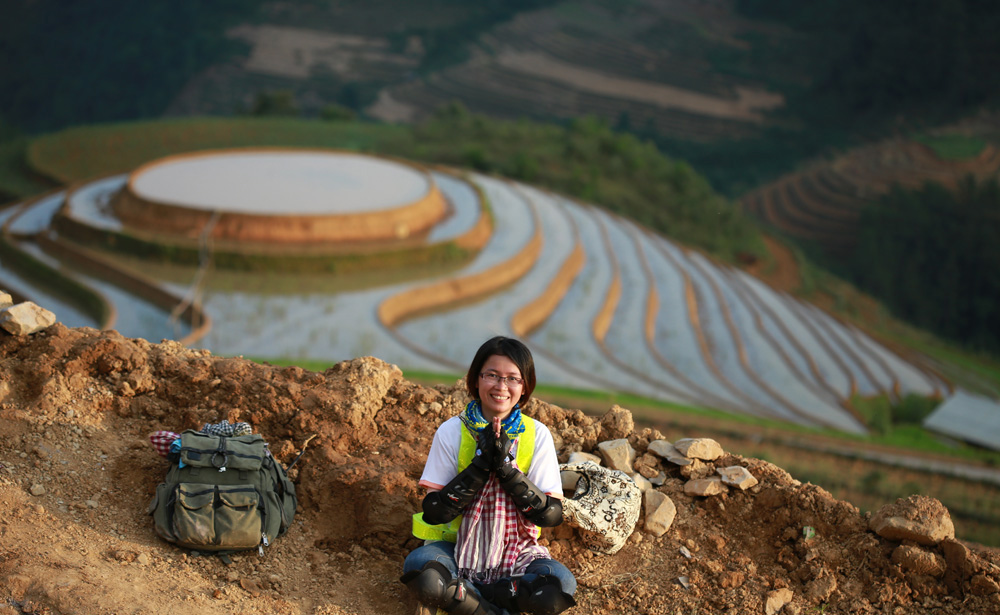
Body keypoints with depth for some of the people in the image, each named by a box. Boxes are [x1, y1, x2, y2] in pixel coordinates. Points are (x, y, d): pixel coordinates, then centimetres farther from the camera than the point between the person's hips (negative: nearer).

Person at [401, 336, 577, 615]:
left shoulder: (537, 435, -2)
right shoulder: (452, 432, -4)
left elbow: (551, 515, -9)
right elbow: (433, 512, -11)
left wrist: (505, 465, -19)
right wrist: (482, 463, -19)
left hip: (516, 552, 1)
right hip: (455, 546, -1)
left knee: (561, 585, -29)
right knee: (420, 566, -34)